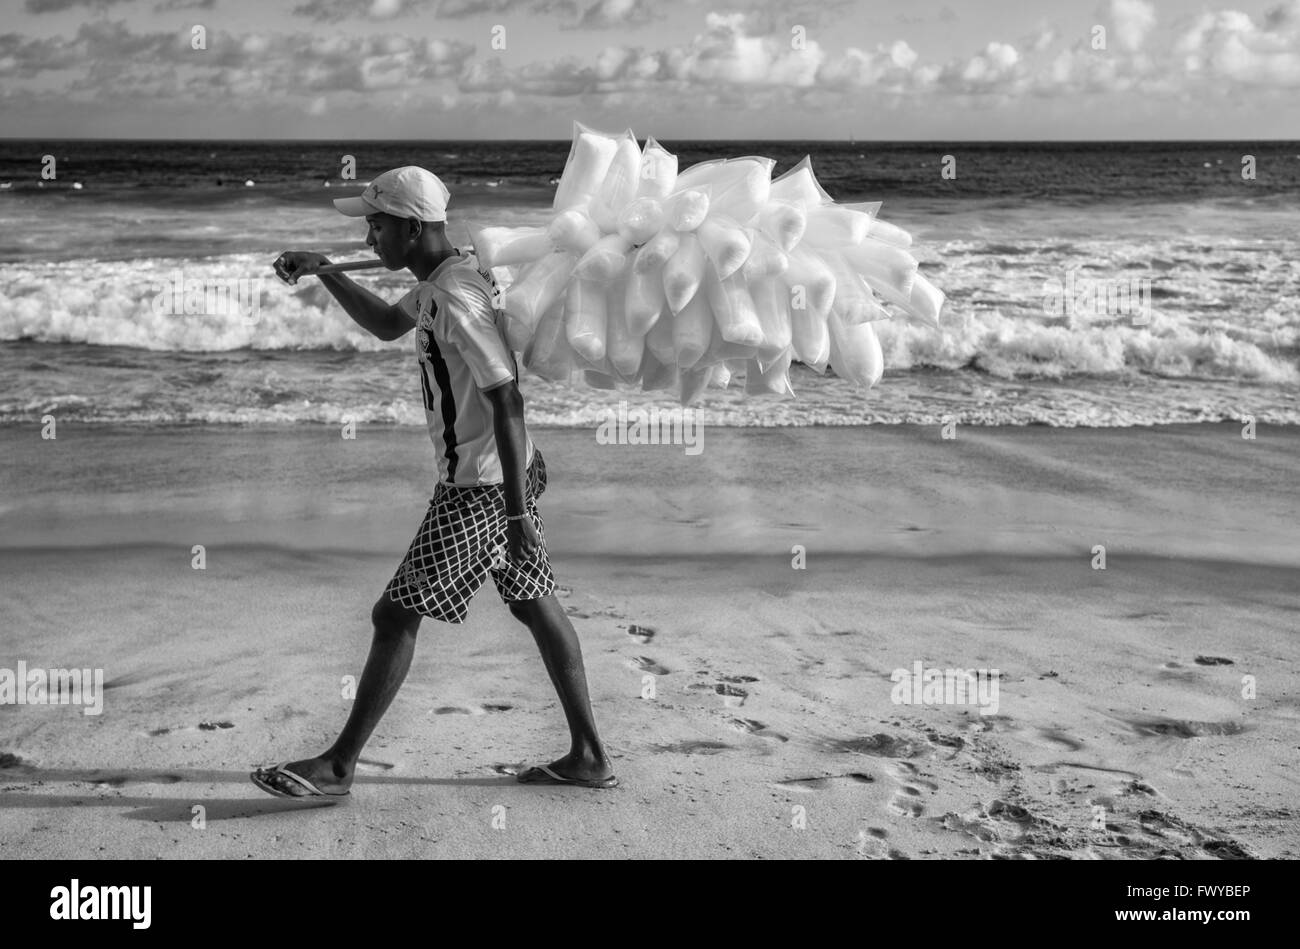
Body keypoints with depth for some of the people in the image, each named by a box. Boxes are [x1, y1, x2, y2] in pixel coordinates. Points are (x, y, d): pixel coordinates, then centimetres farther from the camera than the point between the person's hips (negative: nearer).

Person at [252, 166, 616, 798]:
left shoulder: (457, 300, -22)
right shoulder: (442, 280, 9)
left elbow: (506, 402, -25)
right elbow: (389, 325, 29)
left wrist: (517, 515, -25)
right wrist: (323, 274, 19)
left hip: (479, 487, -11)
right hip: (503, 473, 11)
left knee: (396, 614, -4)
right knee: (534, 603, 14)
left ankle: (338, 766, 6)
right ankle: (589, 757, 21)